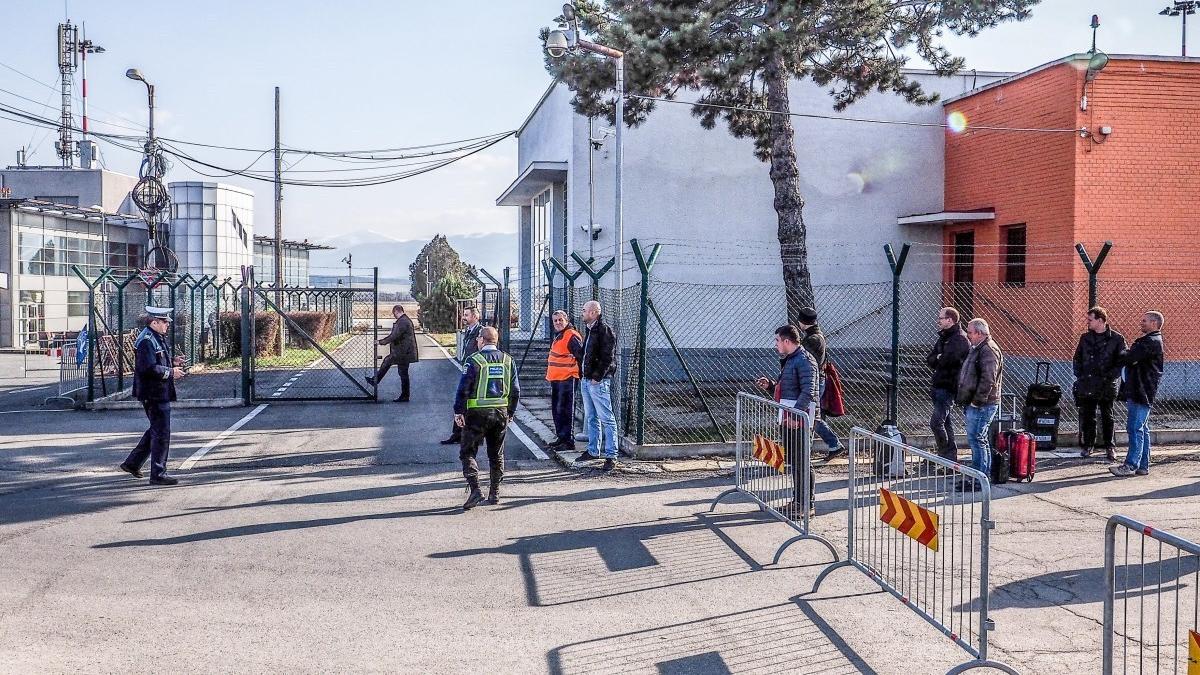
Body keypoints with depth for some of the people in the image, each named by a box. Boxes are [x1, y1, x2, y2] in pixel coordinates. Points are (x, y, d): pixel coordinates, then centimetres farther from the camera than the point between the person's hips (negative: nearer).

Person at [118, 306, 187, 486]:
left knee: (156, 430, 21)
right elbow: (148, 368, -26)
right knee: (161, 434, -5)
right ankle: (158, 474, 2)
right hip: (154, 394, -11)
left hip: (159, 393, 11)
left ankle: (132, 463, 29)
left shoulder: (157, 338, 15)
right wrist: (170, 372, -19)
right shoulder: (147, 341, -18)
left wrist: (172, 362, 11)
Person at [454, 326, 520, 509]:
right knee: (496, 455, 15)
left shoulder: (474, 360, -9)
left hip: (477, 413, -5)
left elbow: (464, 388, -12)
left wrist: (458, 411, -6)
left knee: (467, 453, 2)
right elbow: (515, 390, 9)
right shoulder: (507, 360, 6)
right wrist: (510, 412, 18)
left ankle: (475, 489, -13)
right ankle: (494, 493, 19)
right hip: (501, 412, 5)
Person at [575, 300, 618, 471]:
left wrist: (597, 377, -19)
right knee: (591, 418, 16)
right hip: (586, 380, 10)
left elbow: (607, 358, -18)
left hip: (598, 382, -10)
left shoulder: (605, 331, -12)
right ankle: (593, 451, 26)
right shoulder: (590, 330, 17)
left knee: (606, 418, -7)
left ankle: (611, 455, -6)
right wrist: (583, 375, 14)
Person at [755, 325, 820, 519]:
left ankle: (808, 504, 1)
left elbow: (808, 392, -22)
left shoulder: (804, 360, -12)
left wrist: (795, 413, -29)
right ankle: (797, 500, 24)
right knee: (793, 460, 15)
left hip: (799, 418, -10)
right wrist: (769, 386, 11)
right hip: (787, 418, 10)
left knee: (802, 461, -6)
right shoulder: (788, 361, 20)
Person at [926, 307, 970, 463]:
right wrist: (939, 359, -8)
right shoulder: (943, 337, 15)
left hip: (948, 386, -10)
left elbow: (947, 360, -23)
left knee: (936, 422, -15)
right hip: (938, 385, 10)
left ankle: (946, 455, -7)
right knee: (945, 421, 14)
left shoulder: (960, 339, -14)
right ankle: (951, 455, 22)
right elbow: (929, 359, 11)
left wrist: (936, 360, -4)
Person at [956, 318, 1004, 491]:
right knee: (980, 439, 15)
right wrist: (965, 399, 21)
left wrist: (977, 401, -22)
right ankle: (985, 475, 23)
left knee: (976, 438, -10)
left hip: (982, 405, -11)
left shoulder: (989, 351, -16)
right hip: (974, 403, 11)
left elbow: (988, 380, -23)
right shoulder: (978, 349, 18)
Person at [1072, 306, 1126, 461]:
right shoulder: (1085, 338, 10)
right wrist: (1079, 375, 3)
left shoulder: (1116, 339, -4)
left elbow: (1121, 361, -5)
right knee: (1087, 416, 7)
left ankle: (1109, 447, 14)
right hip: (1087, 384, 4)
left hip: (1107, 386, -4)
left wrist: (1110, 376, -13)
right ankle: (1087, 445, 17)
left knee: (1107, 416, 5)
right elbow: (1077, 358, 15)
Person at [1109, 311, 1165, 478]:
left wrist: (1122, 357, -1)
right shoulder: (1148, 340, 21)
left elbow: (1130, 358, -22)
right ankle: (1143, 465, 17)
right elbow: (1132, 359, 16)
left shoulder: (1152, 342, -14)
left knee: (1135, 428, -10)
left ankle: (1131, 465, -10)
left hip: (1141, 393, -11)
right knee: (1142, 429, 12)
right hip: (1137, 391, 11)